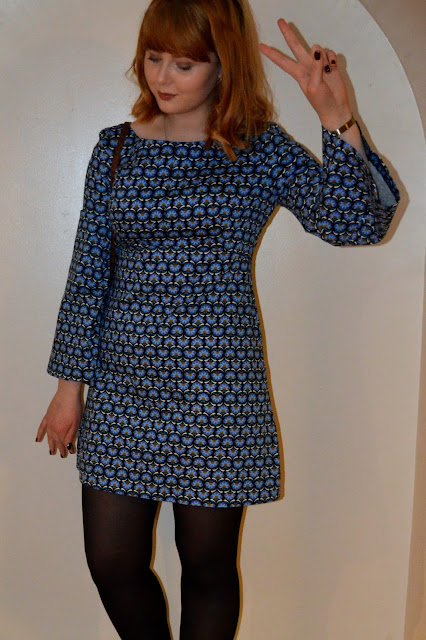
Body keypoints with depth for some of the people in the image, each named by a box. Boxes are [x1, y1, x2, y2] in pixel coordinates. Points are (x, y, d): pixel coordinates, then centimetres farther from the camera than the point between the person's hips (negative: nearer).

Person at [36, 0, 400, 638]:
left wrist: (337, 120, -28)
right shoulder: (116, 148, 6)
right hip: (123, 387, 3)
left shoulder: (262, 151, -2)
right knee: (112, 563, 10)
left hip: (216, 390, -3)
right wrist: (69, 383, 7)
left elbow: (360, 222, -15)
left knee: (208, 566, 10)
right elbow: (88, 271, 8)